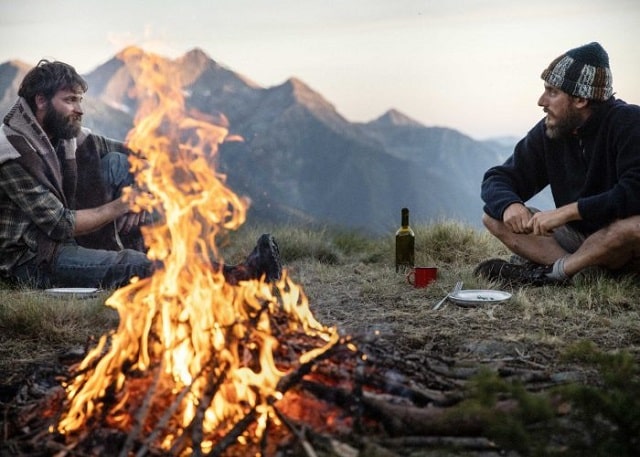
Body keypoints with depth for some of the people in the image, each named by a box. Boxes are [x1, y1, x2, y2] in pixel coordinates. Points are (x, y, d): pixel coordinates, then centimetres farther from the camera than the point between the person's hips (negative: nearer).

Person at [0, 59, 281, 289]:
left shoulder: (67, 135, 4)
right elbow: (59, 223, -24)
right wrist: (119, 207, -15)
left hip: (68, 239, 8)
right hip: (30, 262, -8)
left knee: (116, 163, -5)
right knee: (130, 266, -30)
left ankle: (141, 257, -15)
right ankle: (235, 277, -31)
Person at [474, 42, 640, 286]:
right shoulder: (548, 132, 0)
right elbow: (497, 179, 2)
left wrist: (568, 211, -32)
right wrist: (508, 205, -22)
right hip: (578, 236, 6)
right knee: (494, 217, -5)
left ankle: (550, 273, -20)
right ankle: (576, 272, -23)